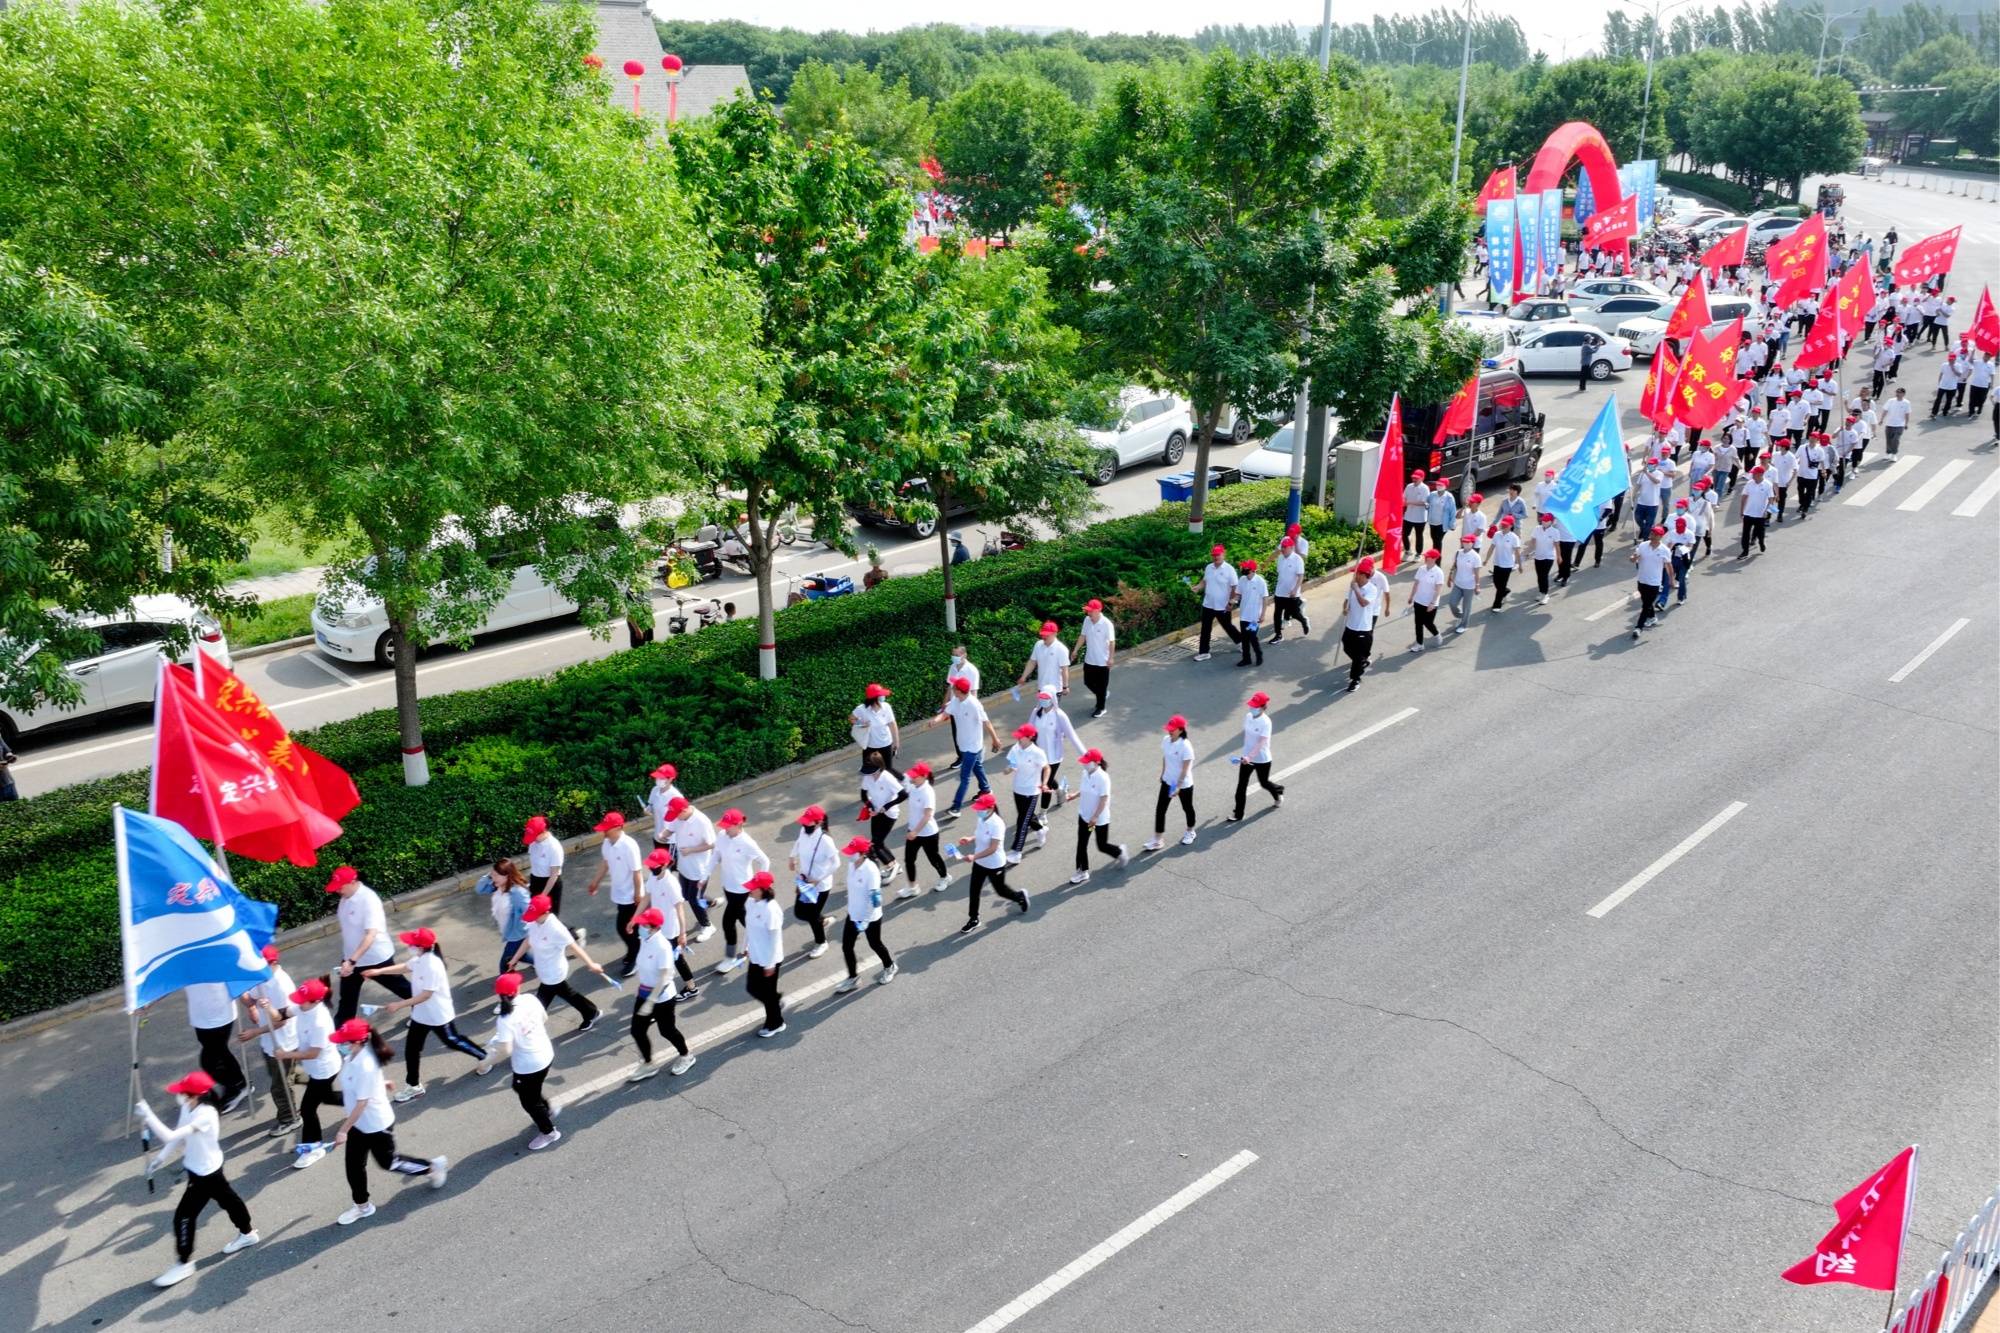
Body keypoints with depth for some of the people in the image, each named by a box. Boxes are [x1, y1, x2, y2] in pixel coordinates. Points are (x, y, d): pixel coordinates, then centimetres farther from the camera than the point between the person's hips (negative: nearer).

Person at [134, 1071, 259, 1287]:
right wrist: (161, 1157, -1)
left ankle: (184, 1264, 14)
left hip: (206, 1173, -9)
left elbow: (170, 1136, -42)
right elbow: (179, 1137, 7)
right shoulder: (188, 1107, -9)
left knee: (184, 1216, -1)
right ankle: (247, 1234, 45)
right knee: (226, 1198, 26)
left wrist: (147, 1115, -39)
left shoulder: (205, 1115, -36)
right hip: (198, 1169, 9)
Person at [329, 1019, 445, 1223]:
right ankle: (362, 1206, 33)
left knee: (388, 1162, 12)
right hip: (358, 1124, 8)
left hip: (377, 1125, -8)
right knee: (354, 1165, 14)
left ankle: (433, 1166, 31)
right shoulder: (352, 1056, -9)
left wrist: (343, 1130, -23)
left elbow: (361, 1103, -29)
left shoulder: (365, 1067, -35)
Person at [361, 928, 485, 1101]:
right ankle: (413, 1086, 24)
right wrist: (378, 971, 9)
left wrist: (399, 1005, -29)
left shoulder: (432, 965, -34)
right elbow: (404, 968, 16)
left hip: (438, 1015, -8)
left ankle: (484, 1056, 36)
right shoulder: (419, 960, -6)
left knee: (452, 1041, 13)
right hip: (421, 1014, 8)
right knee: (411, 1049, 10)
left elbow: (425, 995, -31)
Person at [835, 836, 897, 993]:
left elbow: (875, 898, -28)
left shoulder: (871, 870, -30)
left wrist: (866, 920, -28)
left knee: (875, 944, 16)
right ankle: (853, 978, 28)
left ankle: (889, 967, 44)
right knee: (846, 946, 9)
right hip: (853, 914, 6)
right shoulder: (851, 865, -7)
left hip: (870, 918, -6)